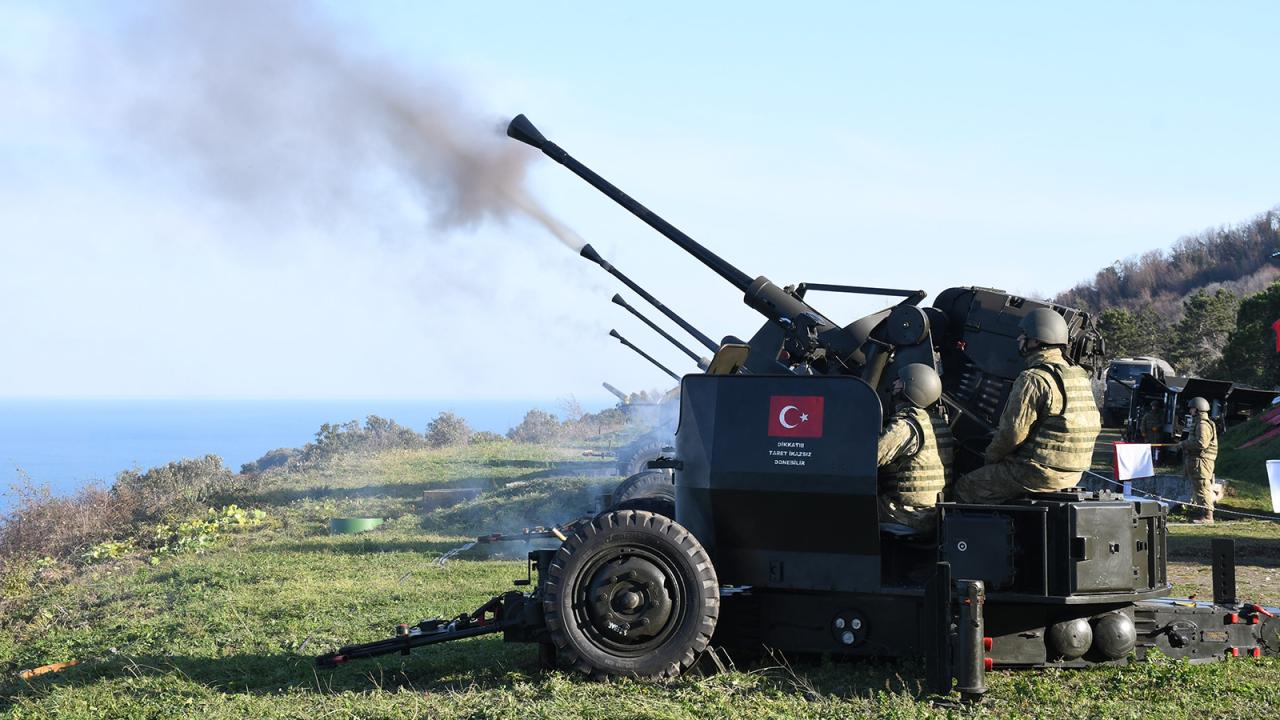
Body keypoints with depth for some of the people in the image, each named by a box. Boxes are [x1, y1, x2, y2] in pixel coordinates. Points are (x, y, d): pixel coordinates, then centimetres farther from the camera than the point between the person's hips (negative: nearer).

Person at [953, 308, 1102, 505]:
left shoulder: (1032, 380, -17)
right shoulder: (1080, 376, 12)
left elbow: (1012, 432, -19)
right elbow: (1094, 426, 18)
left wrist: (991, 457, 2)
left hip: (1039, 473, -9)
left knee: (965, 487, 4)